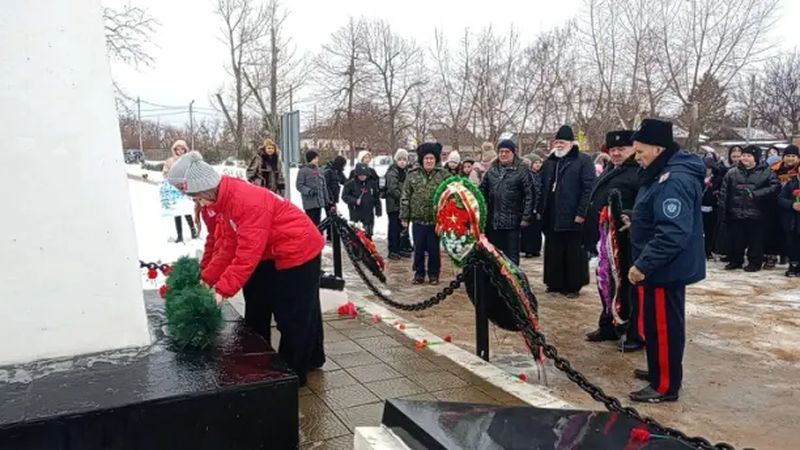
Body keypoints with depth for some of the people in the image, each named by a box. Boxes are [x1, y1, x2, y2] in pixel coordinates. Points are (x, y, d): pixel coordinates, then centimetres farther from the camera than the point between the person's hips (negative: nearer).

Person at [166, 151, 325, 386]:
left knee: (293, 316, -1)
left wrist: (223, 289, -30)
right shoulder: (216, 201, -4)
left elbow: (248, 253, -33)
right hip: (270, 255, 10)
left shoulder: (248, 201, -33)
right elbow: (222, 244, 1)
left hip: (297, 250, -10)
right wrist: (206, 279, -4)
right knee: (256, 310, 17)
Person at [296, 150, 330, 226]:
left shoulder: (319, 171, 14)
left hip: (320, 202, 7)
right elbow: (299, 185, -8)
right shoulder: (303, 171, -5)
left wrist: (327, 201, 20)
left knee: (317, 223, 12)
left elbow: (324, 187, 19)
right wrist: (308, 191, -24)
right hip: (310, 203, -7)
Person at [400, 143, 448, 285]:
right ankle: (419, 273, 24)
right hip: (418, 219, 1)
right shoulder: (413, 175, 1)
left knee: (434, 249, 8)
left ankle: (434, 274, 22)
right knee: (418, 249, 10)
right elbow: (405, 197, 3)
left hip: (436, 220, -1)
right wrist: (404, 216, 0)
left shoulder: (443, 175, -2)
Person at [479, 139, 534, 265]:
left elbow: (529, 195, -7)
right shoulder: (492, 170, 11)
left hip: (512, 221, -5)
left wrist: (526, 217, -12)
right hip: (492, 221, 5)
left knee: (512, 256, 2)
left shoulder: (522, 171, -3)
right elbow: (482, 191, 13)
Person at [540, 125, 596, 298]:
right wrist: (541, 210, 9)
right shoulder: (549, 162, 16)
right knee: (554, 253, 11)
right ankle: (556, 283, 22)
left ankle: (574, 286, 13)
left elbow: (589, 188, -12)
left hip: (572, 217, -6)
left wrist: (582, 213, -17)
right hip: (551, 218, 6)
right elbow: (543, 187, 18)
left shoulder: (583, 160, -4)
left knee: (574, 254, 3)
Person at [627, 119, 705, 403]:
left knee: (663, 326, 0)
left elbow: (673, 233, -31)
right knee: (656, 324, 21)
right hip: (662, 267, 11)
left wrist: (643, 265, -28)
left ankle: (665, 386, 13)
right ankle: (659, 371, 35)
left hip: (665, 270, -11)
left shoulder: (674, 181, -24)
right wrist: (636, 221, 13)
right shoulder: (663, 174, 11)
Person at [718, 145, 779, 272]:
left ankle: (755, 262, 19)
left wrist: (756, 194, -18)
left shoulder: (765, 172, 0)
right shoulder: (732, 172, 6)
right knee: (736, 240, 10)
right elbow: (724, 193, 5)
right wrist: (723, 211, 0)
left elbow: (775, 186, -10)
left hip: (756, 214, -2)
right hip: (736, 214, 2)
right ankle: (736, 260, 25)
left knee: (756, 240, 6)